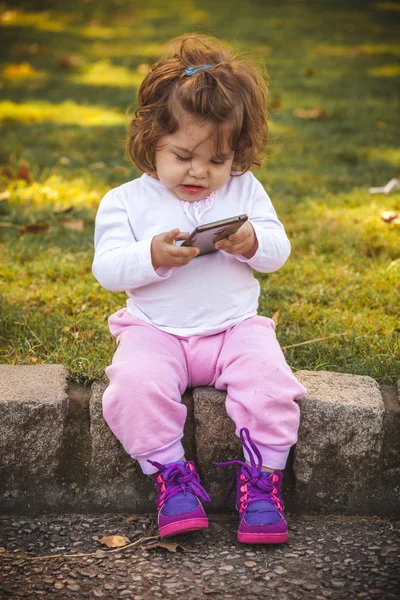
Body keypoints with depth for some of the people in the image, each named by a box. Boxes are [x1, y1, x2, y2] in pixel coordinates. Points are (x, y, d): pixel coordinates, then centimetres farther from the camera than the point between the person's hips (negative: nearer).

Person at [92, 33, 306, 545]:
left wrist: (253, 243, -21)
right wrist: (152, 256, -27)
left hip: (235, 326, 1)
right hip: (155, 330, -1)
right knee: (137, 381, -30)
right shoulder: (126, 201, 0)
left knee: (269, 378, -25)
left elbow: (278, 249, 3)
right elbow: (107, 268, -8)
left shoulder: (245, 191, 6)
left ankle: (261, 476, -9)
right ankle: (170, 473, -11)